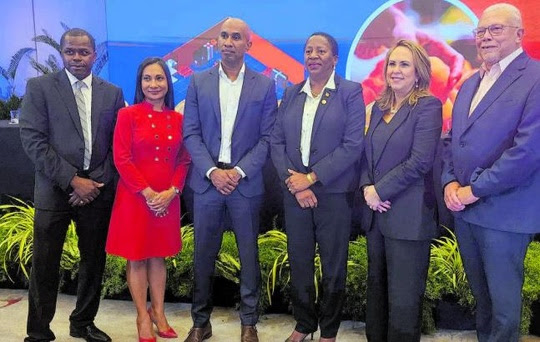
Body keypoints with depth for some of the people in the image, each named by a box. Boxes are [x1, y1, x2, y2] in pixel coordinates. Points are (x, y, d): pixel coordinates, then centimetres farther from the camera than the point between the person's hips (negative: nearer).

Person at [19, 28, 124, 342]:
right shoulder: (39, 87, 0)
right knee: (45, 265, 4)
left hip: (97, 190, 3)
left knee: (94, 261, 12)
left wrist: (98, 183, -5)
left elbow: (117, 145, 6)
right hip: (55, 190, -2)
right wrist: (72, 180, -13)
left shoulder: (112, 93, 8)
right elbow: (33, 140, -8)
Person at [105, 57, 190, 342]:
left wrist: (171, 191, -9)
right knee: (137, 257, 7)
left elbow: (184, 160, 6)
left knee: (159, 256, 14)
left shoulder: (177, 119, 6)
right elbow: (122, 159, -10)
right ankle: (143, 317, 19)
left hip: (167, 199, 3)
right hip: (135, 197, -3)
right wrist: (147, 192, -15)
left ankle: (158, 313, 26)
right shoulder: (128, 115, -5)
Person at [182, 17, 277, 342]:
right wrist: (212, 171, -12)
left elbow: (267, 138, -2)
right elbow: (191, 134, 1)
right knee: (203, 254, 8)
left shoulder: (265, 85, 2)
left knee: (249, 254, 8)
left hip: (246, 182, -1)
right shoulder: (198, 82, 5)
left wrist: (239, 171, -12)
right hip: (207, 181, 1)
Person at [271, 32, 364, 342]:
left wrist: (311, 178, -14)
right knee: (299, 263, 12)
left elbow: (353, 145, -12)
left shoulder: (351, 92, -3)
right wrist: (293, 181, -9)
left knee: (333, 266, 8)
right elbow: (277, 141, 6)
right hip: (295, 192, 4)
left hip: (334, 194, -3)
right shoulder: (292, 94, 10)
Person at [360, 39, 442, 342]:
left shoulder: (428, 106, -8)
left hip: (408, 215, -7)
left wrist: (379, 191, -14)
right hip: (376, 212, 7)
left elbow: (420, 161, -17)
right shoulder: (379, 107, 13)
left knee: (403, 299, 1)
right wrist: (367, 187, -4)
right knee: (377, 288, 16)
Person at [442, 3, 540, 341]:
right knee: (480, 294, 20)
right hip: (464, 209, 7)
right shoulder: (471, 83, 15)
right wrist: (450, 182, -1)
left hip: (503, 212, -7)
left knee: (504, 300, 7)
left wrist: (474, 190, -16)